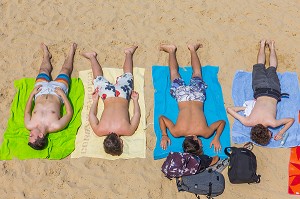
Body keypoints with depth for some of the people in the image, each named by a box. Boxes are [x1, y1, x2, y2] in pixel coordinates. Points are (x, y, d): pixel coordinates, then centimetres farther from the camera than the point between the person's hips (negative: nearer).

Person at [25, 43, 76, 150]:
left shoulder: (30, 126, -35)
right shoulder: (55, 127, -43)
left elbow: (27, 112, -12)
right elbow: (69, 112, -28)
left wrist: (32, 94, -14)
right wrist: (62, 94, -28)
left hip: (40, 93, 2)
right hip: (57, 93, -2)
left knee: (44, 70, 24)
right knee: (65, 70, 16)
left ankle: (46, 55, 59)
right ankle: (71, 53, 49)